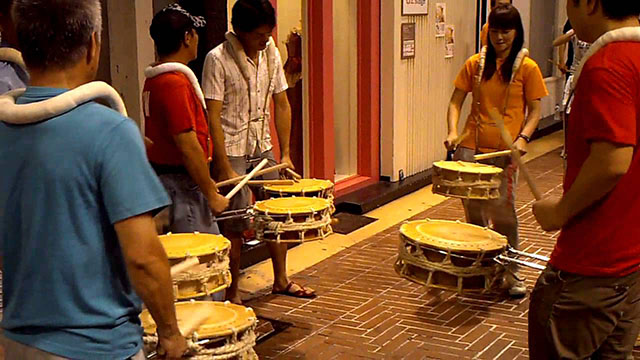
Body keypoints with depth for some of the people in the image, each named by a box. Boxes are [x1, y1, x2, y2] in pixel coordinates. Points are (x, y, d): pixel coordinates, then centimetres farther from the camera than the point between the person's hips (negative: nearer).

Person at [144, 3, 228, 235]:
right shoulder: (175, 83, -19)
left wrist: (204, 181, 21)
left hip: (160, 179, 10)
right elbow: (188, 146, -22)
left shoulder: (154, 80, 12)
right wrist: (212, 194, -15)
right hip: (181, 187, -10)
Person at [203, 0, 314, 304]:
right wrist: (225, 169, -21)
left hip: (263, 147, 6)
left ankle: (280, 280, 28)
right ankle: (232, 294, 13)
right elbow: (213, 116, -18)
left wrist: (285, 153, 5)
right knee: (234, 225, -2)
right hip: (231, 150, -6)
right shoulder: (218, 59, -15)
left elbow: (281, 104, 9)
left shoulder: (271, 53, 3)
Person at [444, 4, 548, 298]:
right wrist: (452, 132, -8)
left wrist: (523, 138, -16)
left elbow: (534, 110, 2)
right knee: (473, 210, 8)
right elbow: (456, 101, 8)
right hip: (470, 147, 3)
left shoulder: (527, 68, 1)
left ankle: (511, 274, 9)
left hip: (505, 151, -3)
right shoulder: (475, 64, 8)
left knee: (503, 212, -6)